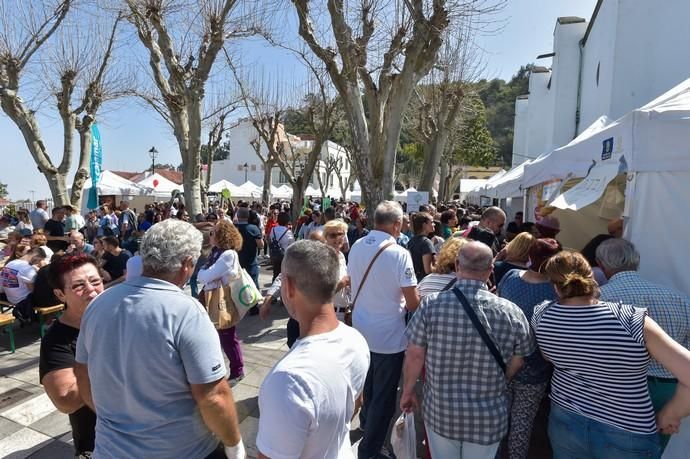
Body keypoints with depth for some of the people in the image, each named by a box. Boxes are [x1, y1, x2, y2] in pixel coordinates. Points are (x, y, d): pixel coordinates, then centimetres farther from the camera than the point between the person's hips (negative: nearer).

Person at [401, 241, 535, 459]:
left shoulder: (431, 304, -19)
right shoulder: (512, 313, -16)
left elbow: (415, 355, -10)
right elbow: (514, 366, -2)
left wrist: (407, 391, 6)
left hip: (440, 411, 0)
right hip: (488, 417, 1)